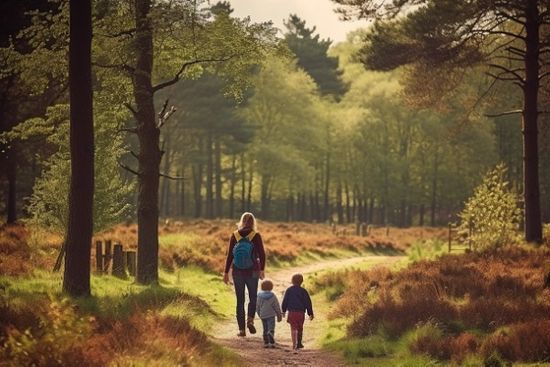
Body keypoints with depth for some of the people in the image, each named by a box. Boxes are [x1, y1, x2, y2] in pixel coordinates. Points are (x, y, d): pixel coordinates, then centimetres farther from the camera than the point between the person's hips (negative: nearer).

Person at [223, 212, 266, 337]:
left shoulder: (234, 235, -2)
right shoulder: (256, 236, -6)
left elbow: (229, 255, -1)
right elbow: (262, 254, -4)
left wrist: (226, 272, 5)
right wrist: (262, 270, 10)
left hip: (237, 272, 1)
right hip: (252, 272, -1)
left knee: (240, 300, 9)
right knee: (253, 297, 16)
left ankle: (241, 329, 6)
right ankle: (250, 319, -8)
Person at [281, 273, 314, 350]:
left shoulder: (288, 290, 1)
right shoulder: (303, 291, -2)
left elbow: (285, 301, 7)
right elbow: (308, 303, -1)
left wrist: (284, 311, 22)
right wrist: (310, 313, 4)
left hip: (291, 312, -1)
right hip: (301, 312, 1)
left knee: (293, 328, -3)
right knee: (300, 329, 18)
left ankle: (294, 344, -18)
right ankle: (299, 343, 29)